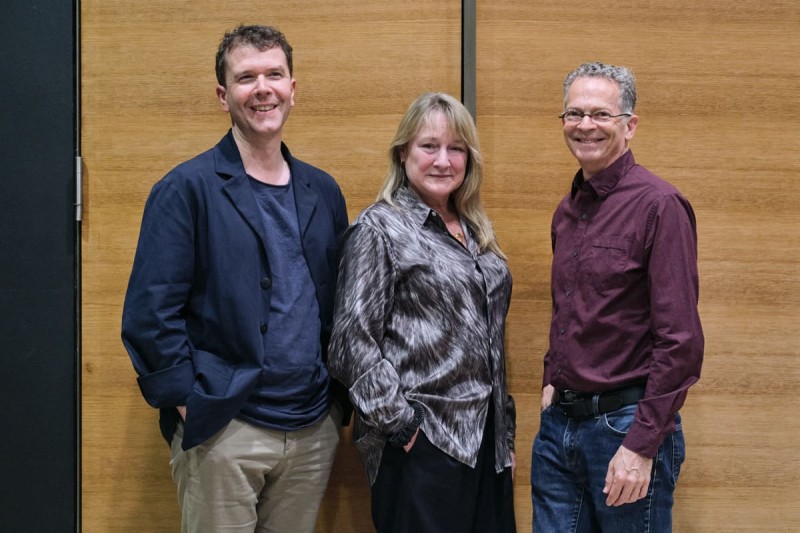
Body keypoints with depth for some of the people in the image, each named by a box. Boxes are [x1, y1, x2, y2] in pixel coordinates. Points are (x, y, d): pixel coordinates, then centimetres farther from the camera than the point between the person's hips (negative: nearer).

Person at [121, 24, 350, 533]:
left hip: (314, 431, 5)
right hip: (223, 433, -5)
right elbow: (150, 313, -11)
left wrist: (338, 399, 7)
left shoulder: (322, 192, 10)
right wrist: (191, 407, -12)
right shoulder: (186, 190, -6)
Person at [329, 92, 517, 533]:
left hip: (486, 441, 7)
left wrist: (504, 431, 17)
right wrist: (400, 425, -14)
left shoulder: (475, 232, 15)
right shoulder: (378, 228, -5)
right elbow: (353, 344, -12)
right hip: (421, 445, -7)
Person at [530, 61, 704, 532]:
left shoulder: (659, 205, -12)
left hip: (625, 423, -7)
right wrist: (554, 382, 10)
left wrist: (641, 446, -18)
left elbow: (681, 340, -16)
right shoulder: (567, 211, 12)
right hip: (559, 424, 7)